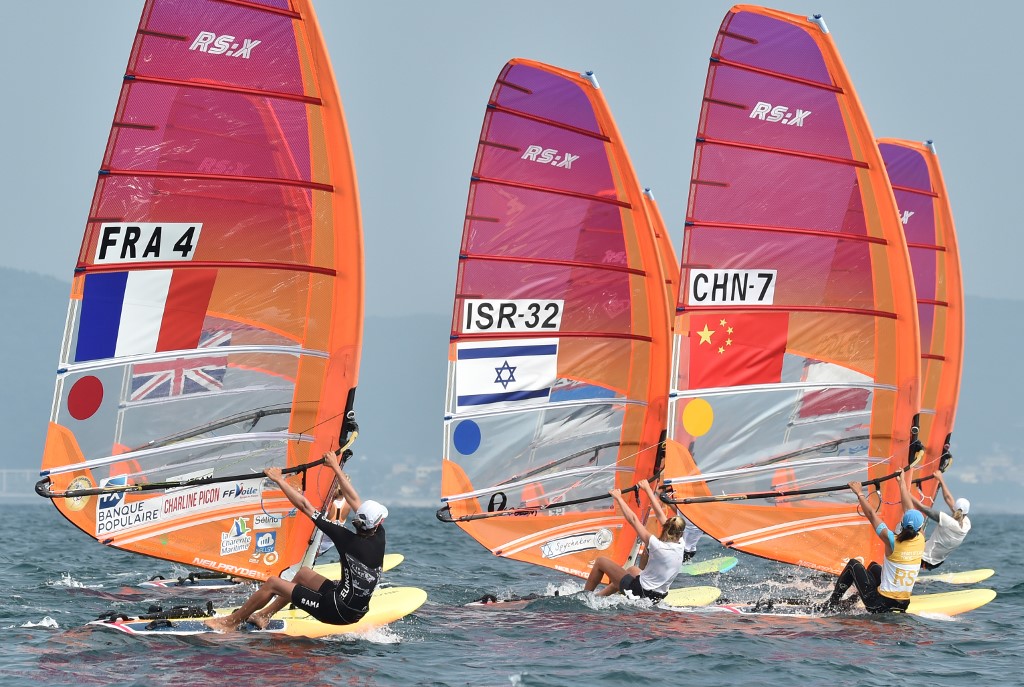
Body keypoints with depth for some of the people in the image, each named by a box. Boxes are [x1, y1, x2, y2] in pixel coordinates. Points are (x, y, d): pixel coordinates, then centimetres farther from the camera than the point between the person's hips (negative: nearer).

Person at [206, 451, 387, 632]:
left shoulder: (349, 541, -20)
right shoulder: (379, 537, -6)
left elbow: (305, 506, -16)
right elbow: (353, 499, 8)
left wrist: (279, 480, -8)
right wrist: (336, 467, 19)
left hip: (337, 613, -7)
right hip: (355, 613, 7)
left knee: (273, 583, 3)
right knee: (303, 573, 25)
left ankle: (231, 622, 17)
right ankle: (263, 615, 32)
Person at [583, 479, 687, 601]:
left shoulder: (657, 545, -25)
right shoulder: (680, 547, -7)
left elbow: (633, 519, -17)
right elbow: (661, 516, 3)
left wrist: (618, 498, -5)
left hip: (639, 593, -7)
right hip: (658, 597, 7)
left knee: (601, 561, 9)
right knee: (632, 569, 38)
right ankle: (599, 596, 43)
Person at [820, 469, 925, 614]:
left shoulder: (893, 542, -18)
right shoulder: (920, 541, -4)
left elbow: (871, 515, -10)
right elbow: (909, 508, 8)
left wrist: (859, 493, 4)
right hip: (903, 605, 6)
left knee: (854, 564, 15)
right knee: (874, 567, 30)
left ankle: (833, 603, 21)